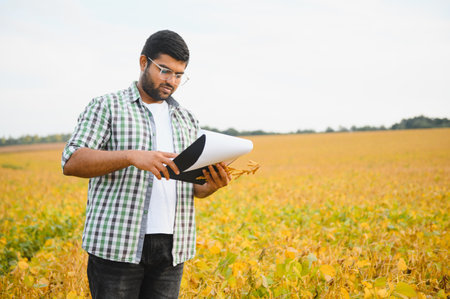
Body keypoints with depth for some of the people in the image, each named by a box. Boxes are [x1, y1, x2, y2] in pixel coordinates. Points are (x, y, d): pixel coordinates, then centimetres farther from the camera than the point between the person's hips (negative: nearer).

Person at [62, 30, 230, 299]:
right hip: (117, 245, -4)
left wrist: (213, 184, -8)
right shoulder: (106, 107, 2)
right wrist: (132, 156, -24)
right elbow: (72, 162, -10)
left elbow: (195, 187, 17)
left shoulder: (187, 120, 17)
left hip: (171, 247, 5)